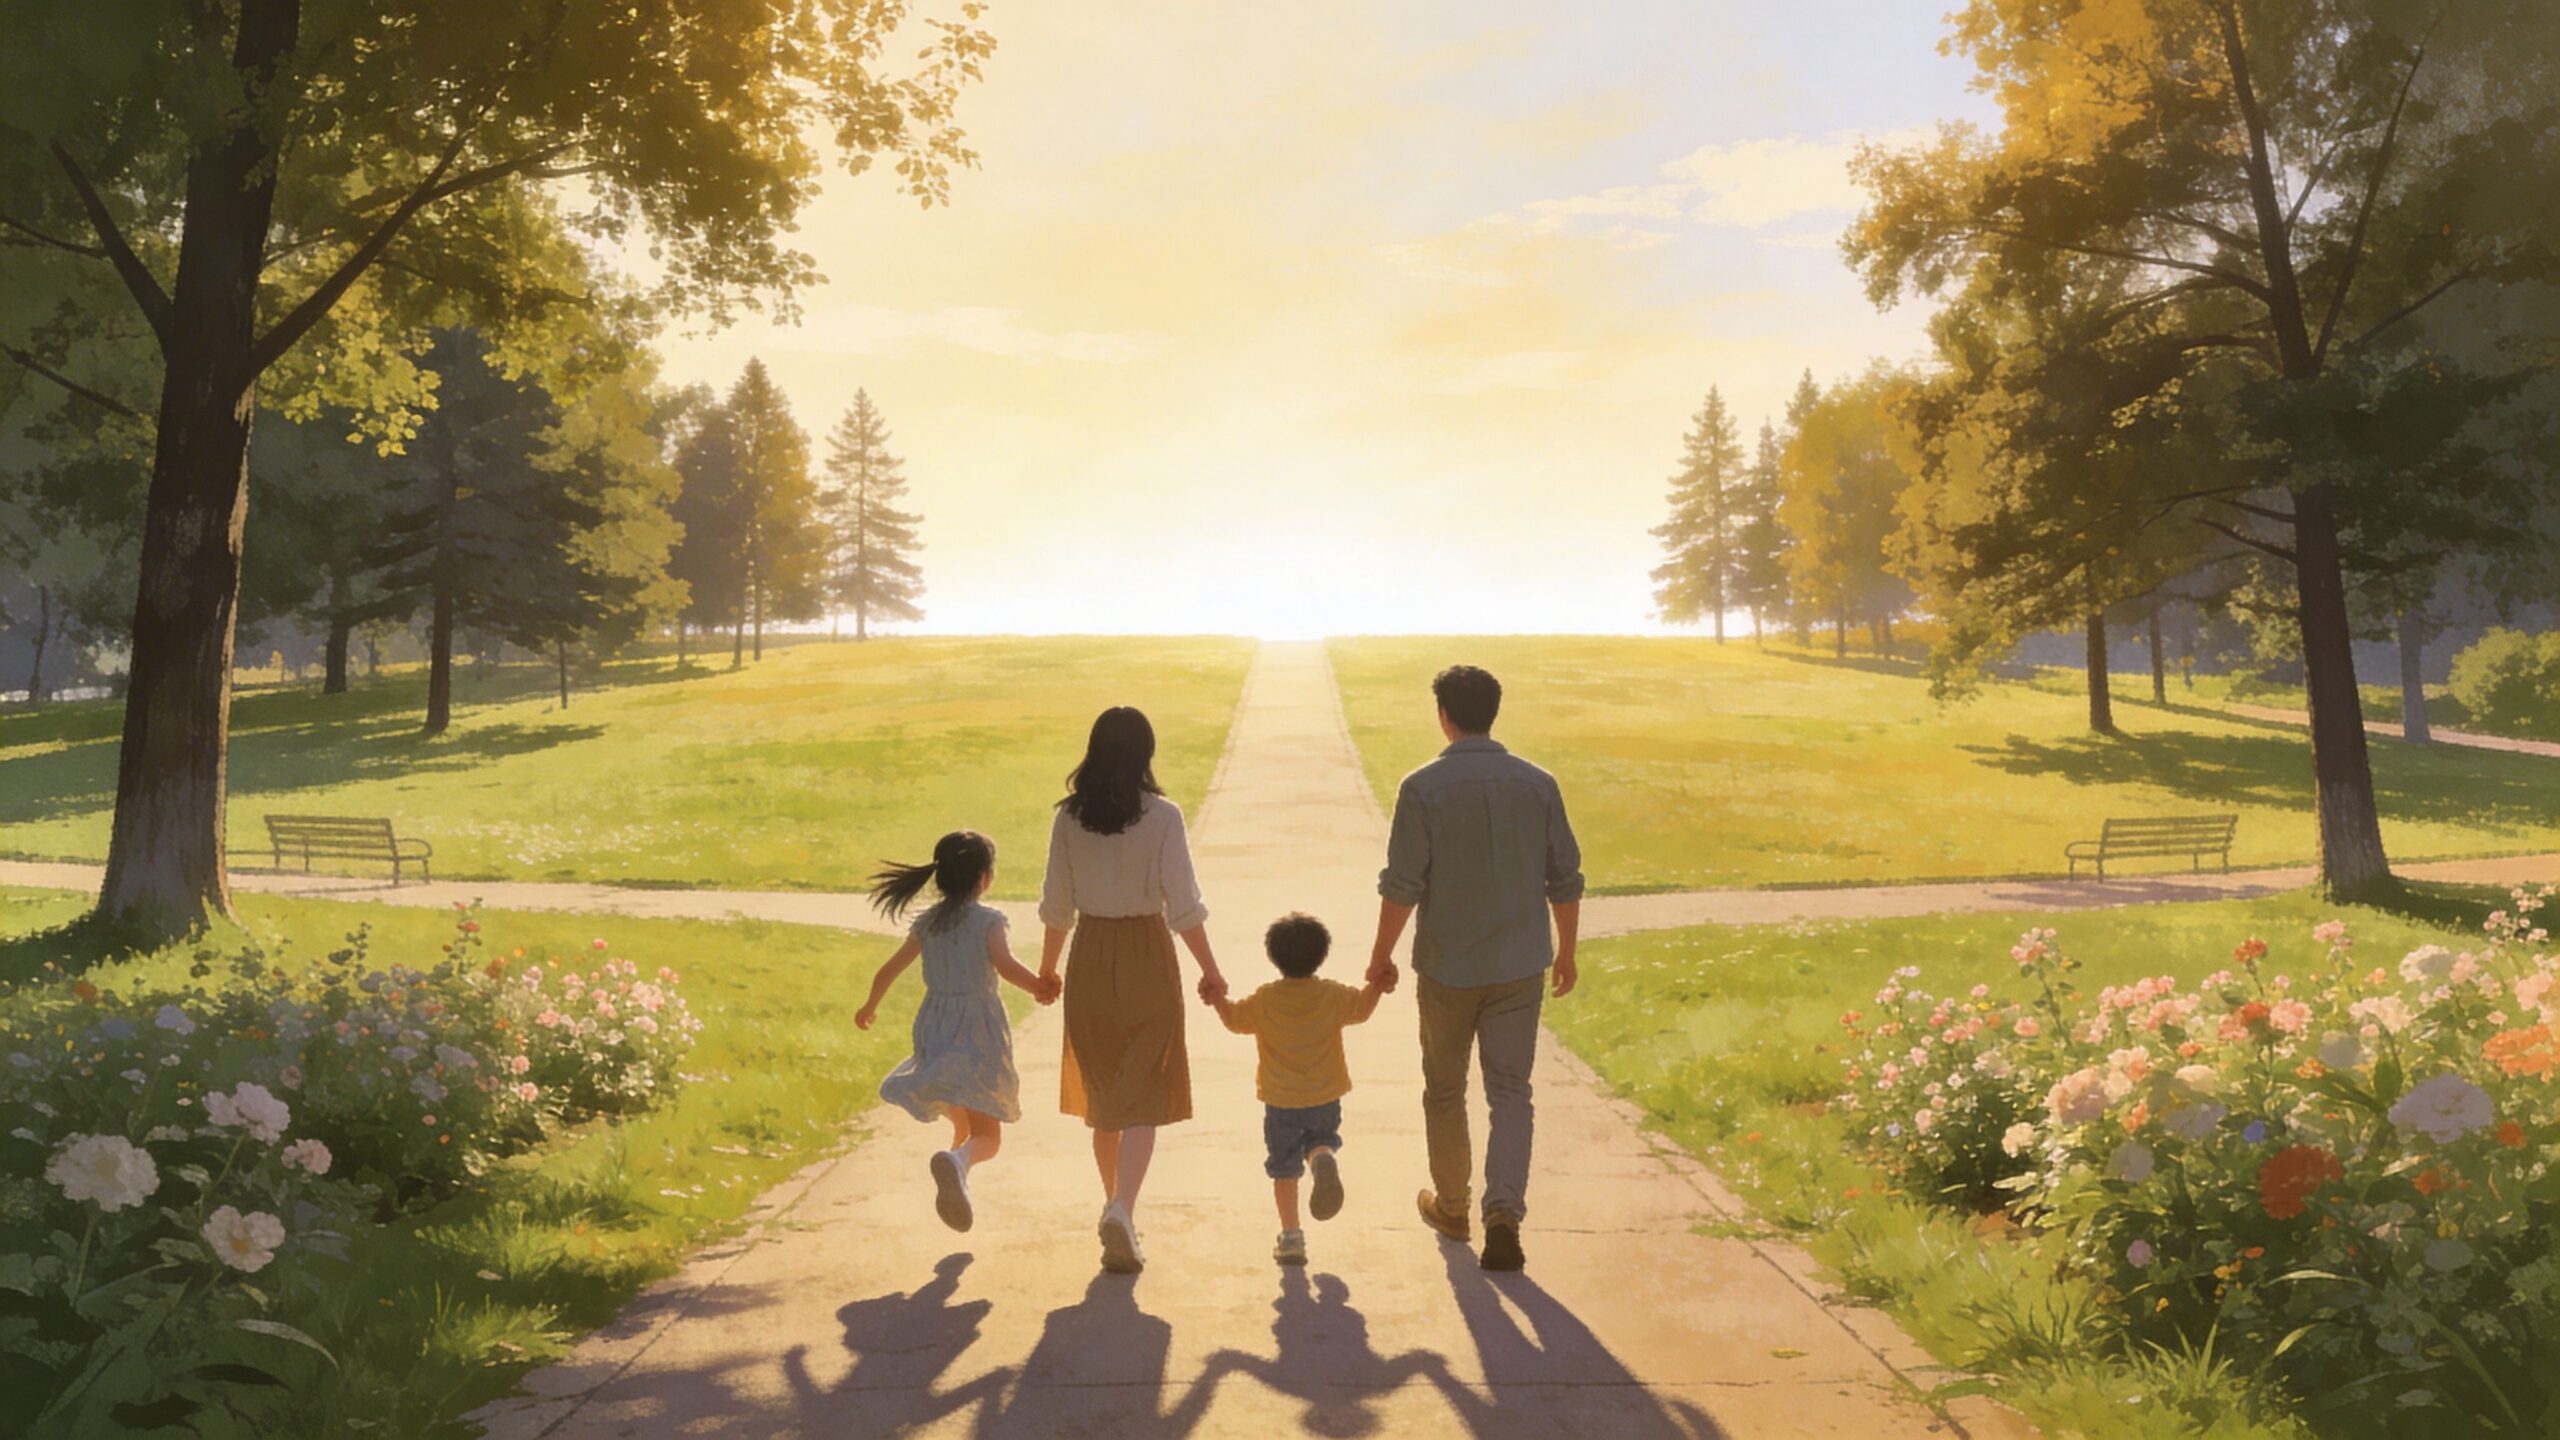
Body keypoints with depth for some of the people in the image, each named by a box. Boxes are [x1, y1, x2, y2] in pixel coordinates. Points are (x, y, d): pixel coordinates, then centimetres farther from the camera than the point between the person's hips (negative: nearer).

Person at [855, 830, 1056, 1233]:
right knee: (987, 1137, -6)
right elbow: (1005, 965, -24)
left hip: (936, 1030, 5)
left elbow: (889, 970, 9)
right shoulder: (988, 919, -8)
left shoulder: (927, 922, 7)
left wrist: (869, 1008, 25)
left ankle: (957, 1193, 17)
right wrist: (1039, 987, -9)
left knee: (964, 1124, 25)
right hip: (979, 1032, -5)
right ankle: (956, 1162, -36)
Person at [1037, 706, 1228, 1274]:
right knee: (1143, 1098, 1)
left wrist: (1047, 968, 19)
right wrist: (1210, 970, 0)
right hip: (1147, 957, -3)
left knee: (1101, 1093, 18)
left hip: (1090, 960, 3)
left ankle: (1115, 1204, 30)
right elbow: (1183, 905, -11)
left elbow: (1056, 907, 4)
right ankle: (1122, 1209, -17)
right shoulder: (1161, 816, -10)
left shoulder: (1069, 818, -1)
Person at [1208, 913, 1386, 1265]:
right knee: (1321, 1140, 25)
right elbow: (1362, 1008, 4)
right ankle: (1323, 1159, -12)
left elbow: (1235, 1019, -1)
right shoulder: (1332, 995, -7)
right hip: (1325, 1098, 1)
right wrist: (1378, 984, 12)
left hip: (1281, 1103, -1)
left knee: (1284, 1167, 10)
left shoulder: (1265, 1001, -11)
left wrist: (1216, 996, 6)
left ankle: (1290, 1235, 7)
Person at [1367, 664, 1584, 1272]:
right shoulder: (1538, 784, -3)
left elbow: (1401, 885, -12)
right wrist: (1565, 950, 15)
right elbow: (1565, 879, 2)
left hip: (1446, 968, -2)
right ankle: (1504, 1211, -7)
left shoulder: (1423, 788, -12)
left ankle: (1451, 1206, 30)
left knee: (1445, 1091, 16)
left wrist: (1381, 955, 1)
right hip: (1520, 968, 2)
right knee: (1510, 1091, 8)